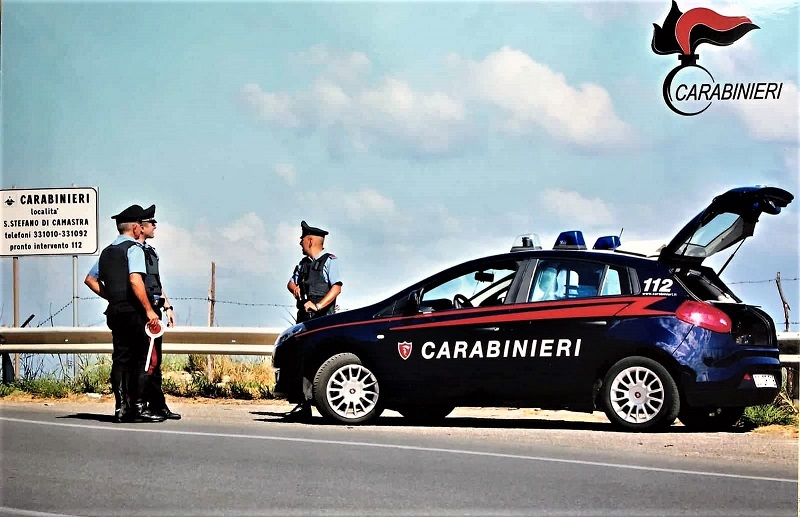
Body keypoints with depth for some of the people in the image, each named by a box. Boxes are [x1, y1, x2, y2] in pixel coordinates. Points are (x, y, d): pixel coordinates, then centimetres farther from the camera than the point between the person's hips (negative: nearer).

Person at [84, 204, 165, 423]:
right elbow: (135, 281, -21)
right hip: (133, 311, -8)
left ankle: (120, 407, 8)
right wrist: (149, 310, -19)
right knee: (140, 358, -5)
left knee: (120, 358, 8)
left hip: (114, 311, 8)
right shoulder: (133, 249, -9)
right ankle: (138, 407, -7)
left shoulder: (107, 252, 16)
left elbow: (90, 279, 22)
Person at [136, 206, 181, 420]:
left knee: (155, 360, 10)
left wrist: (167, 307, 18)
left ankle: (156, 406, 14)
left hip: (154, 309, 10)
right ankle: (157, 404, -7)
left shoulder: (151, 251, 19)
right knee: (150, 360, -10)